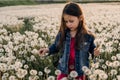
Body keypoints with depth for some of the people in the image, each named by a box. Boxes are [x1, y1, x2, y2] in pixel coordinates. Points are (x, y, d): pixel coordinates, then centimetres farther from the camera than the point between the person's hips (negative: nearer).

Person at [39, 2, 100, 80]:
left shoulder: (88, 35, -11)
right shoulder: (62, 34, -5)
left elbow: (92, 48, 6)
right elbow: (56, 46, 11)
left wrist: (95, 52, -15)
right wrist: (47, 49, -6)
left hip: (80, 71, -2)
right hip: (64, 70, 2)